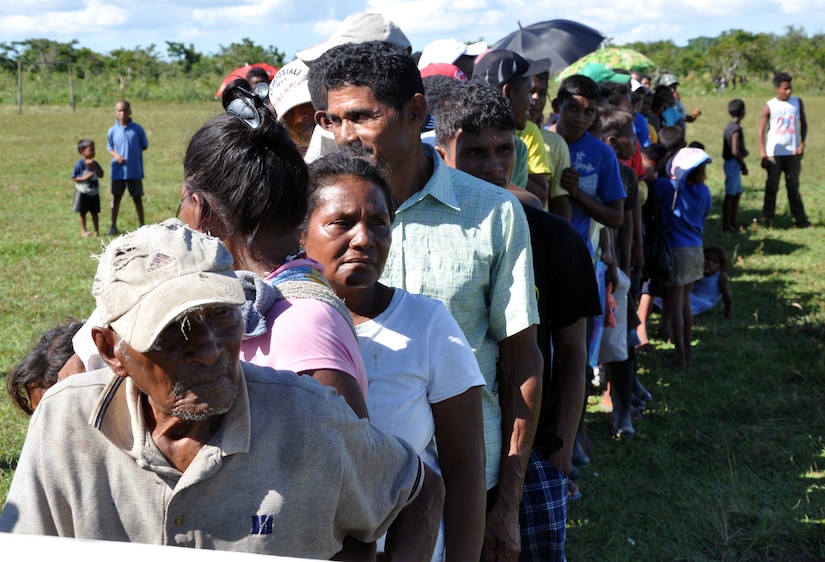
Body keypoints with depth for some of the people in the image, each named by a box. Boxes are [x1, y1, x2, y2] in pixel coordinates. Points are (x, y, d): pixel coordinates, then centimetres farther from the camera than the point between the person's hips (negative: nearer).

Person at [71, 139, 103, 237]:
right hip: (83, 192, -4)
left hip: (94, 193, 4)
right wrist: (85, 178, -23)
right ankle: (83, 230, 16)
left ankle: (96, 230, 16)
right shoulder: (79, 164, -12)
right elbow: (74, 178, -11)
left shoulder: (94, 163, 2)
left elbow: (101, 175, -6)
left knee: (94, 212, 9)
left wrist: (94, 167, -17)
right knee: (83, 212, 6)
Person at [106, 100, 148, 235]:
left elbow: (144, 146, 5)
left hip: (135, 170, -1)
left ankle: (142, 225, 17)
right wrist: (116, 155, -12)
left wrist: (133, 152, -7)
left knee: (137, 197, 7)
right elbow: (110, 148, 8)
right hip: (118, 170, 1)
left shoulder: (137, 129, -4)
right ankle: (113, 226, 16)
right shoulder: (112, 131, -1)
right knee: (116, 197, 7)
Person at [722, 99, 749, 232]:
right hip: (734, 164, -10)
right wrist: (744, 166, -13)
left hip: (732, 163, 10)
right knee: (730, 194, -5)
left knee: (737, 193, 17)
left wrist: (742, 165, 17)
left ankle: (733, 222, 24)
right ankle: (726, 224, -1)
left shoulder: (729, 126, 10)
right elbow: (735, 151, -24)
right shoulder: (736, 129, -19)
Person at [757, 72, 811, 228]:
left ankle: (801, 220, 10)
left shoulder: (797, 102, 3)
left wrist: (802, 144, -2)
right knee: (772, 187, 3)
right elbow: (761, 131, -6)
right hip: (774, 153, -2)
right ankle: (767, 219, 9)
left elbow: (803, 124, 10)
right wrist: (762, 152, -14)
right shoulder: (769, 107, -6)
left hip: (793, 153, 2)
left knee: (793, 186, 8)